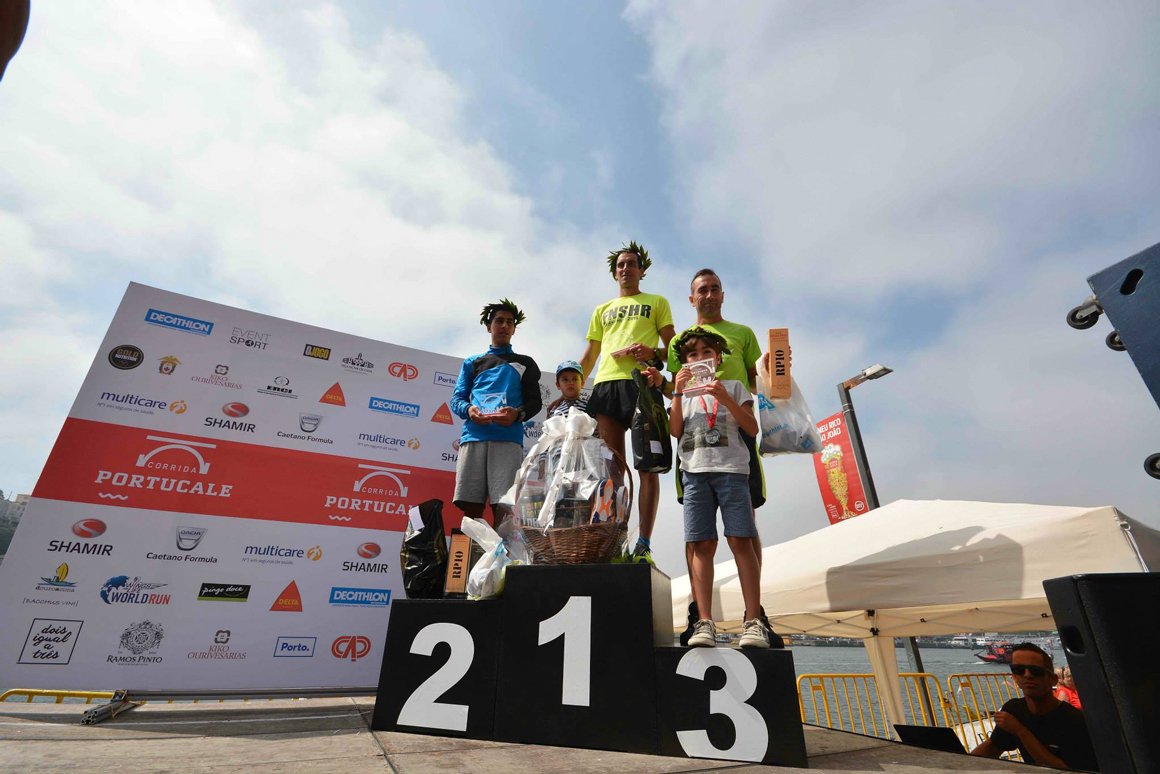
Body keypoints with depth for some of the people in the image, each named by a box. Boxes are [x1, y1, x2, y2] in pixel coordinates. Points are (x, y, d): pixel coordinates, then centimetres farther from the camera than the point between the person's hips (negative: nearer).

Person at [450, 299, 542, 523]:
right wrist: (468, 409, -7)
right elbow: (456, 398, 18)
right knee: (470, 506, -5)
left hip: (508, 439, -2)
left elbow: (535, 401, 13)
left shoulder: (525, 363, 22)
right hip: (473, 437, 2)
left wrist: (518, 414, -11)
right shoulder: (472, 362, 26)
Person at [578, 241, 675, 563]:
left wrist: (654, 353, -12)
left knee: (647, 466, -8)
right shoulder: (601, 310, 28)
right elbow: (588, 358, 25)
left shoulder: (657, 302, 19)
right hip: (605, 384, 4)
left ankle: (644, 545, -9)